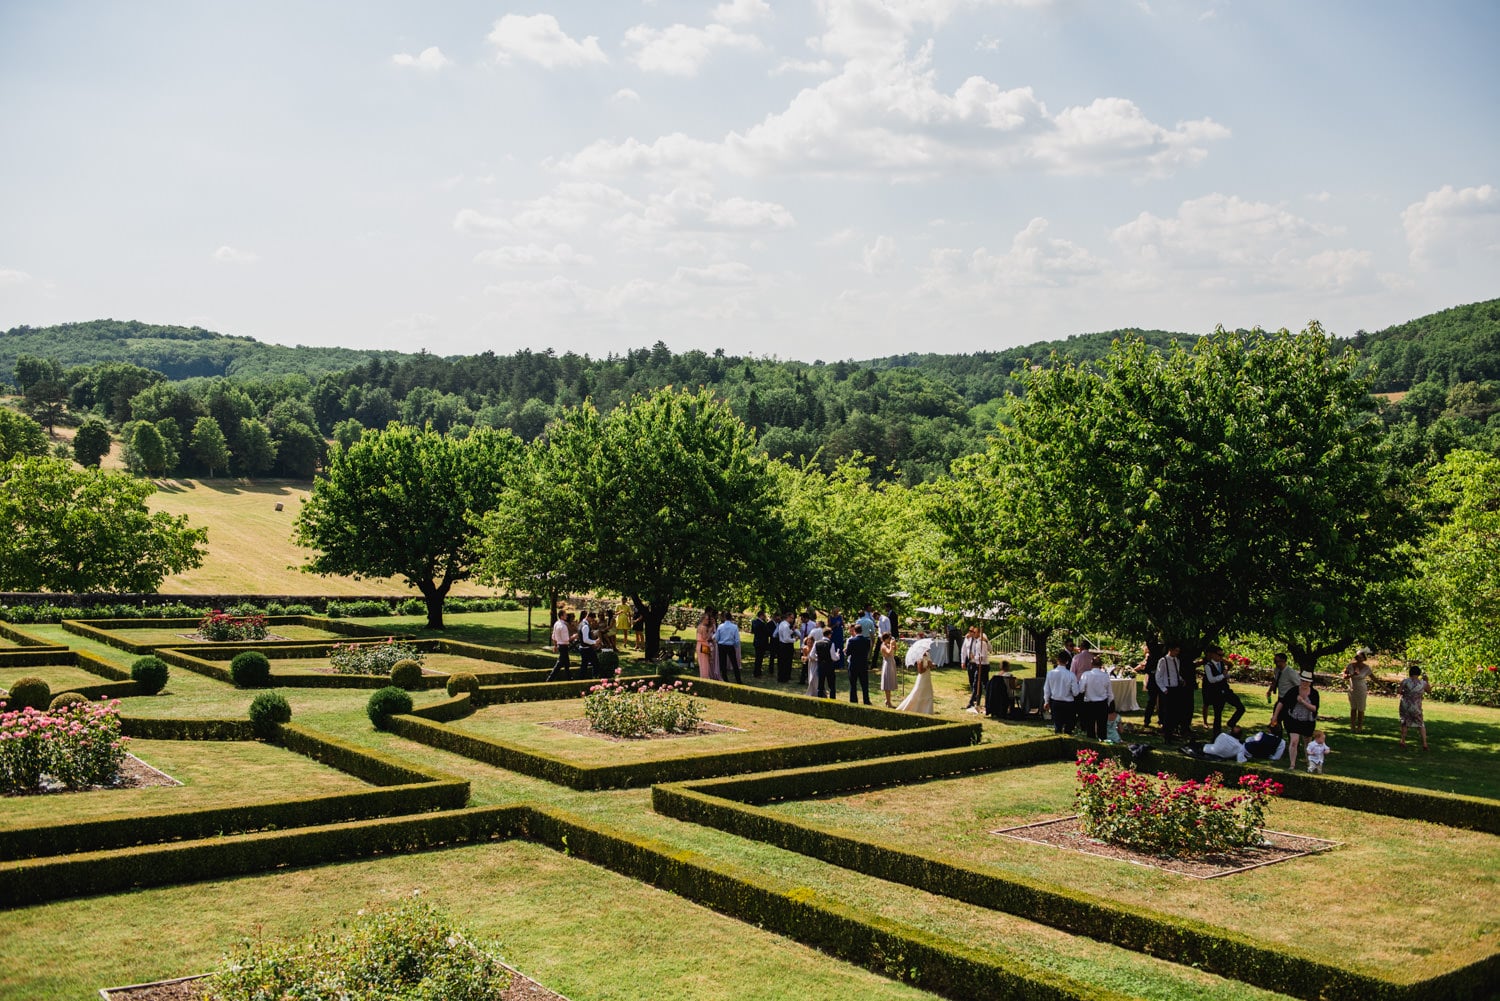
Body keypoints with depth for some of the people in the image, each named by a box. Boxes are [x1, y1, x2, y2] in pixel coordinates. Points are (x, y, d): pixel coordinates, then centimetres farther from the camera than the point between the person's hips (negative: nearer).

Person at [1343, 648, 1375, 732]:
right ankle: (1352, 726, 20)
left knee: (1360, 709, 3)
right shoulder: (1351, 665, -7)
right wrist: (1352, 675, -26)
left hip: (1361, 691, -3)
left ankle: (1359, 727, 14)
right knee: (1353, 708, 12)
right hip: (1352, 690, 3)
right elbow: (1344, 676, -8)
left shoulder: (1366, 668, -12)